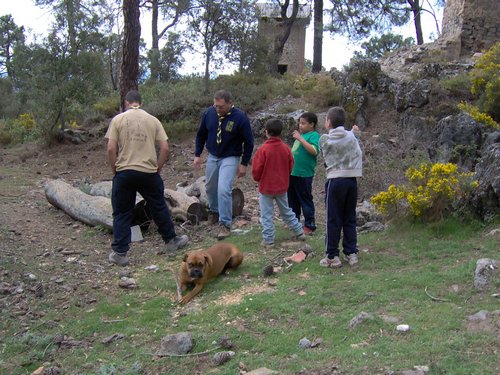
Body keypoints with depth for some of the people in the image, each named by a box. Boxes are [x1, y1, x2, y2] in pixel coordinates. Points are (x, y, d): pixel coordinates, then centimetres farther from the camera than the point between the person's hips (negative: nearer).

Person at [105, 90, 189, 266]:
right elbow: (165, 148, 0)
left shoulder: (118, 119, 0)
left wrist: (115, 170, 6)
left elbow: (111, 149, -7)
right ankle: (171, 240, 31)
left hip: (124, 172, -1)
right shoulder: (153, 120, 5)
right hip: (149, 173, 1)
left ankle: (120, 253, 9)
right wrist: (157, 168, 10)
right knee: (159, 208, 18)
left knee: (121, 213, 8)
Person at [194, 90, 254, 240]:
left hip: (230, 158, -4)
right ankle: (214, 211, 43)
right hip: (212, 157, 5)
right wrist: (197, 155, 3)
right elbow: (200, 135, 6)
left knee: (224, 190, -17)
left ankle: (225, 224, -7)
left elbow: (248, 142, -10)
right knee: (210, 187, 15)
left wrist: (244, 164, -9)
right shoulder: (208, 113, -9)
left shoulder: (240, 117, -20)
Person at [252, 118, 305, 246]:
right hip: (282, 187, 5)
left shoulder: (263, 149, -17)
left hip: (266, 187, -5)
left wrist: (258, 179, 8)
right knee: (286, 211, 21)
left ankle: (268, 239, 7)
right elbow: (290, 167, 5)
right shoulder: (286, 148, -3)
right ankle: (299, 232, 25)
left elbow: (256, 170, -13)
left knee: (266, 215, 4)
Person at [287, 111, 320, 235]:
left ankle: (309, 225, 12)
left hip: (304, 174, -8)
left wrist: (300, 138, -25)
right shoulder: (301, 134, 14)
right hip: (293, 172, 8)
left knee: (305, 199, 1)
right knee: (292, 199, 17)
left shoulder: (314, 135, -11)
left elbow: (313, 150, -29)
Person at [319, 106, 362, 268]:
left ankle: (332, 256, 4)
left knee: (333, 220, 2)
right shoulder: (352, 136, 2)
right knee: (350, 219, 12)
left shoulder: (324, 139, -4)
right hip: (352, 180, 3)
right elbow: (358, 154, 8)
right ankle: (351, 253, 15)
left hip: (335, 181, -3)